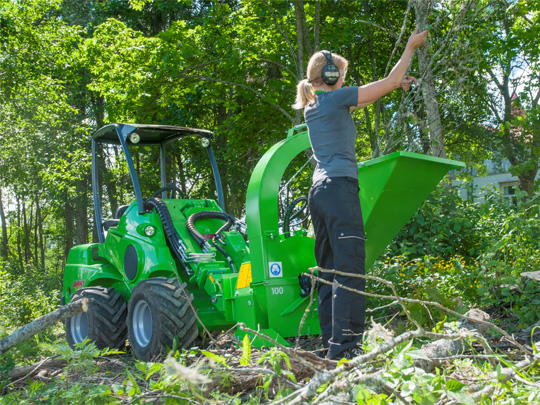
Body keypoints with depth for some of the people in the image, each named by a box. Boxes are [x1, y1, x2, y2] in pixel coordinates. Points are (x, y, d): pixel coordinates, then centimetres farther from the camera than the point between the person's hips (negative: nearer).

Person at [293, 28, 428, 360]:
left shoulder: (313, 106, 20)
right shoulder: (336, 98, -3)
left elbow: (356, 101, 33)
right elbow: (390, 82, 2)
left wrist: (396, 86, 32)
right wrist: (411, 47, 15)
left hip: (318, 192, 9)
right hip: (340, 187, -9)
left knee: (329, 270, 8)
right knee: (350, 269, -12)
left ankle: (331, 344, 10)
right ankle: (344, 346, -15)